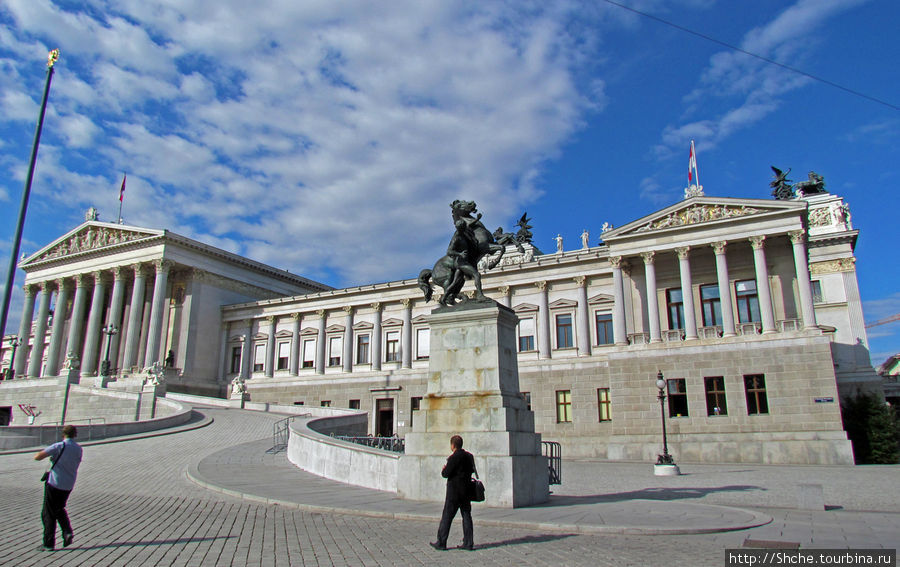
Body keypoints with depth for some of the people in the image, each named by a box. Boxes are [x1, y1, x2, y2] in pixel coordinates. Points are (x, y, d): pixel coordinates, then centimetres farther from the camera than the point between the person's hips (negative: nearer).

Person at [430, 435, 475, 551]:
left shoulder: (454, 458, -16)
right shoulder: (469, 456, 6)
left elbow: (446, 474, -16)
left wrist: (443, 469, 4)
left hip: (454, 492, -7)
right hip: (467, 492, 7)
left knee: (446, 517, 1)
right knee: (467, 516, 10)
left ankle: (441, 543, 7)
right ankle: (468, 543, 9)